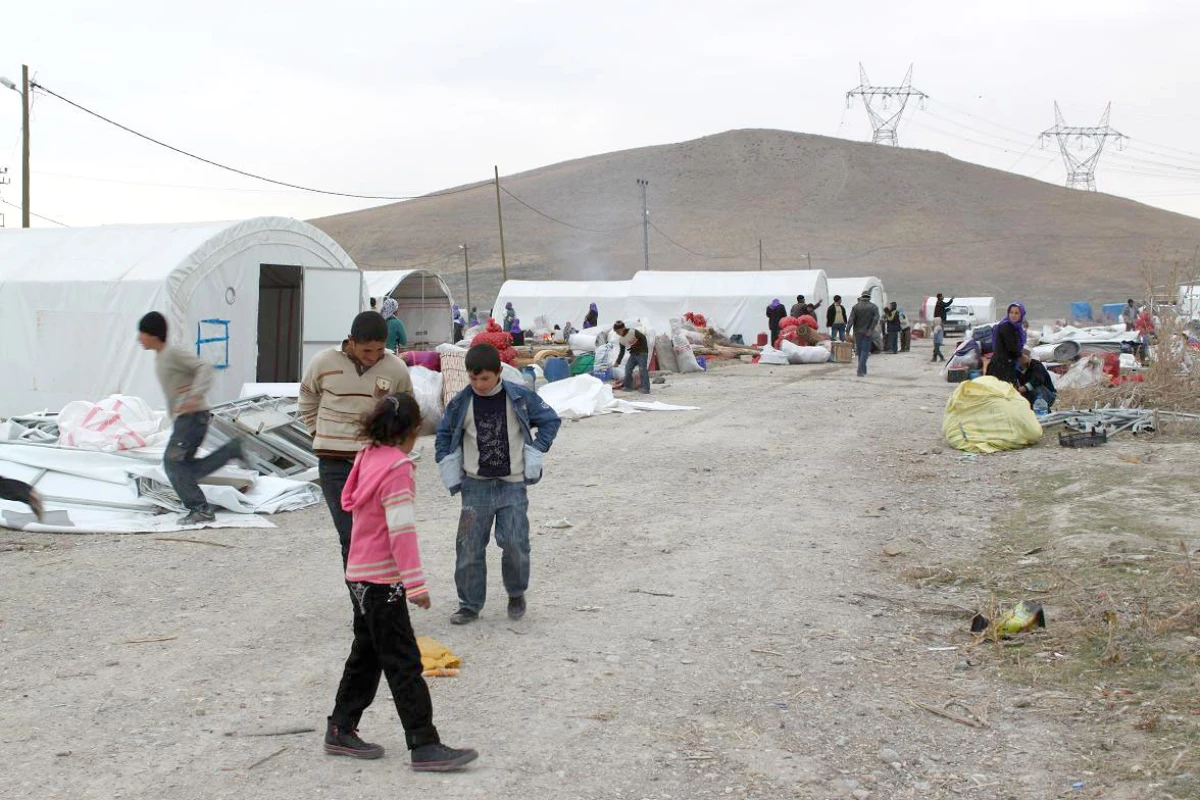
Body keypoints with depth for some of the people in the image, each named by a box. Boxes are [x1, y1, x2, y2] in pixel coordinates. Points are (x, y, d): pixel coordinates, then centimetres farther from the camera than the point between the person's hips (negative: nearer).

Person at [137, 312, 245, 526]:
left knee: (173, 462, -13)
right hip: (182, 418, 9)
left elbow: (204, 367, -20)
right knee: (188, 468, 6)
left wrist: (195, 395, -34)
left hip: (193, 415, -9)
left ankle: (200, 509, -10)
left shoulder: (174, 353, -11)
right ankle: (233, 449, 12)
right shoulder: (160, 357, 17)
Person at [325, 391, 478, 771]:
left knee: (367, 654, 19)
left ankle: (341, 730, 27)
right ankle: (424, 746, -5)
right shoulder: (397, 468, -18)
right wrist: (416, 583, -22)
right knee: (404, 664, -7)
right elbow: (401, 530, -22)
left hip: (361, 576, 9)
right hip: (382, 581, -9)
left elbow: (350, 502, 20)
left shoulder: (369, 456, 7)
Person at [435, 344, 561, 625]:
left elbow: (550, 420, 6)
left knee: (515, 543, -7)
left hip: (513, 485, -1)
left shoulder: (520, 397, -5)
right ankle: (470, 604, 14)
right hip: (476, 485, 2)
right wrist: (449, 471, 6)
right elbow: (444, 433, 14)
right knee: (469, 546, 0)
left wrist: (535, 454, -1)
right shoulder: (461, 403, -1)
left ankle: (516, 593, 19)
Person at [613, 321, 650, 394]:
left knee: (643, 370, -13)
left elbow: (643, 338, -16)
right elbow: (622, 352, 15)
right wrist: (618, 362, 13)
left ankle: (646, 389, -14)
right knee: (628, 369, 0)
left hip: (642, 353, -7)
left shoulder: (633, 332, -17)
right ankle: (628, 387, 11)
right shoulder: (620, 340, 5)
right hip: (633, 355, 7)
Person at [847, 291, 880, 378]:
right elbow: (876, 319, -13)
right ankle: (861, 371, -14)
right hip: (868, 333, -1)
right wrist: (870, 330, -17)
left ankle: (863, 370, 23)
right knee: (865, 351, -1)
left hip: (858, 332, 1)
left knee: (860, 352, 14)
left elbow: (851, 320, -8)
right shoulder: (874, 307, 0)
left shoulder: (856, 306, 0)